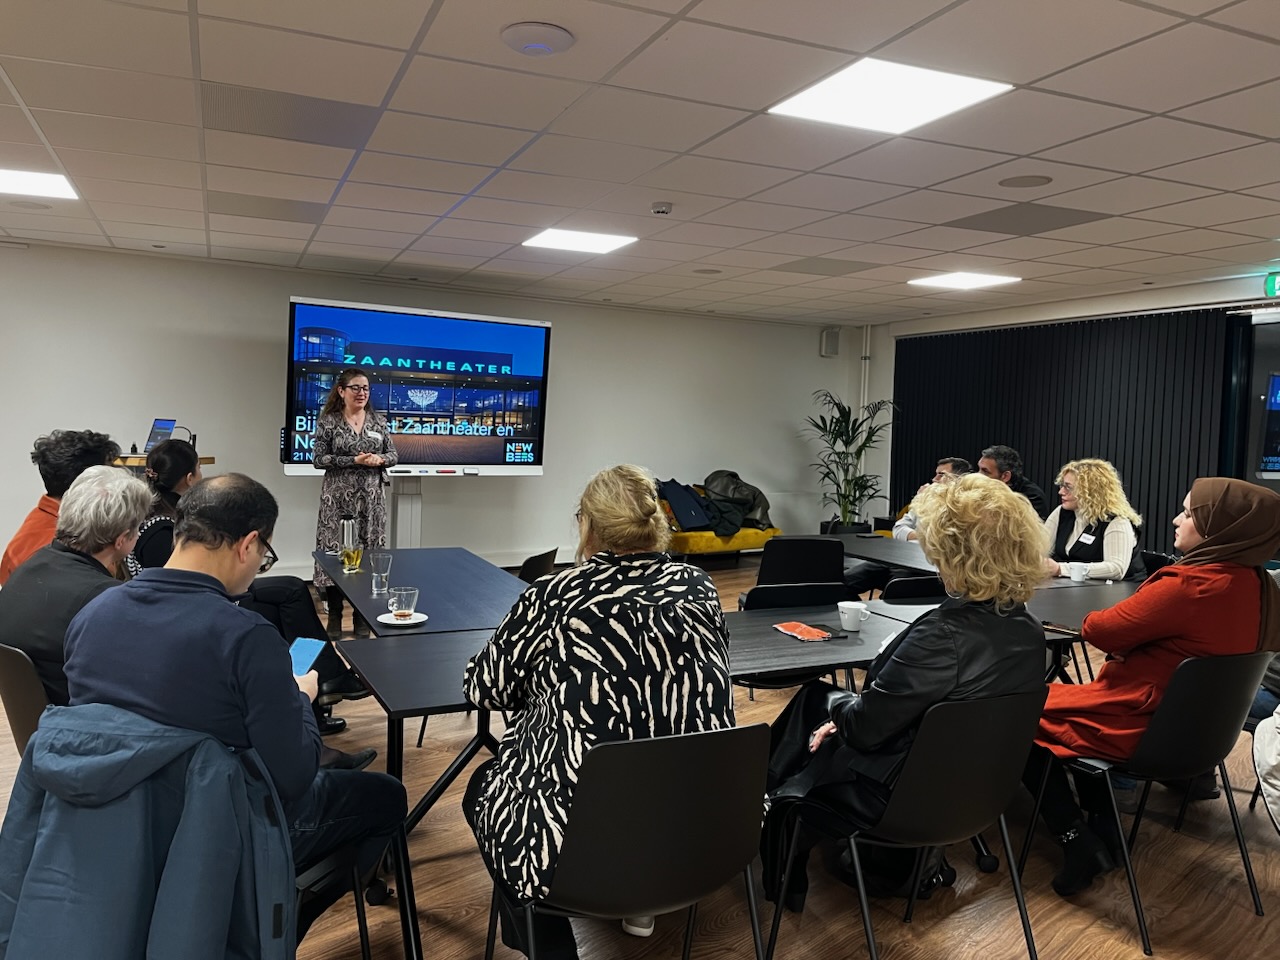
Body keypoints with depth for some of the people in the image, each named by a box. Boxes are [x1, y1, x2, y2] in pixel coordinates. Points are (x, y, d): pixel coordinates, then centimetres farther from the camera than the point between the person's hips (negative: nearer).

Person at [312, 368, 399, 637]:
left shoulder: (378, 420, 8)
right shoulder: (328, 421, -1)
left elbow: (393, 454, 11)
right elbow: (319, 459, -7)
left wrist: (380, 459, -12)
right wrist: (354, 460, -16)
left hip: (371, 497, 3)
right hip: (338, 497, -3)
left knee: (369, 549, 5)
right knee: (335, 550, -1)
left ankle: (362, 615, 17)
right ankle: (334, 614, 12)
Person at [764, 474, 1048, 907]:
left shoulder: (942, 635, -34)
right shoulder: (1029, 631, -8)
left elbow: (865, 726, -24)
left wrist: (836, 704, -3)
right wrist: (848, 710, 5)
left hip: (904, 793, -7)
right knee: (814, 695, 20)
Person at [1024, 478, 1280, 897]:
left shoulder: (1190, 587, -28)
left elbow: (1096, 630, -17)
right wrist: (1130, 633, -1)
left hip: (1141, 730, -9)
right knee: (1076, 693, 31)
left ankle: (1077, 839, 6)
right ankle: (1103, 827, 26)